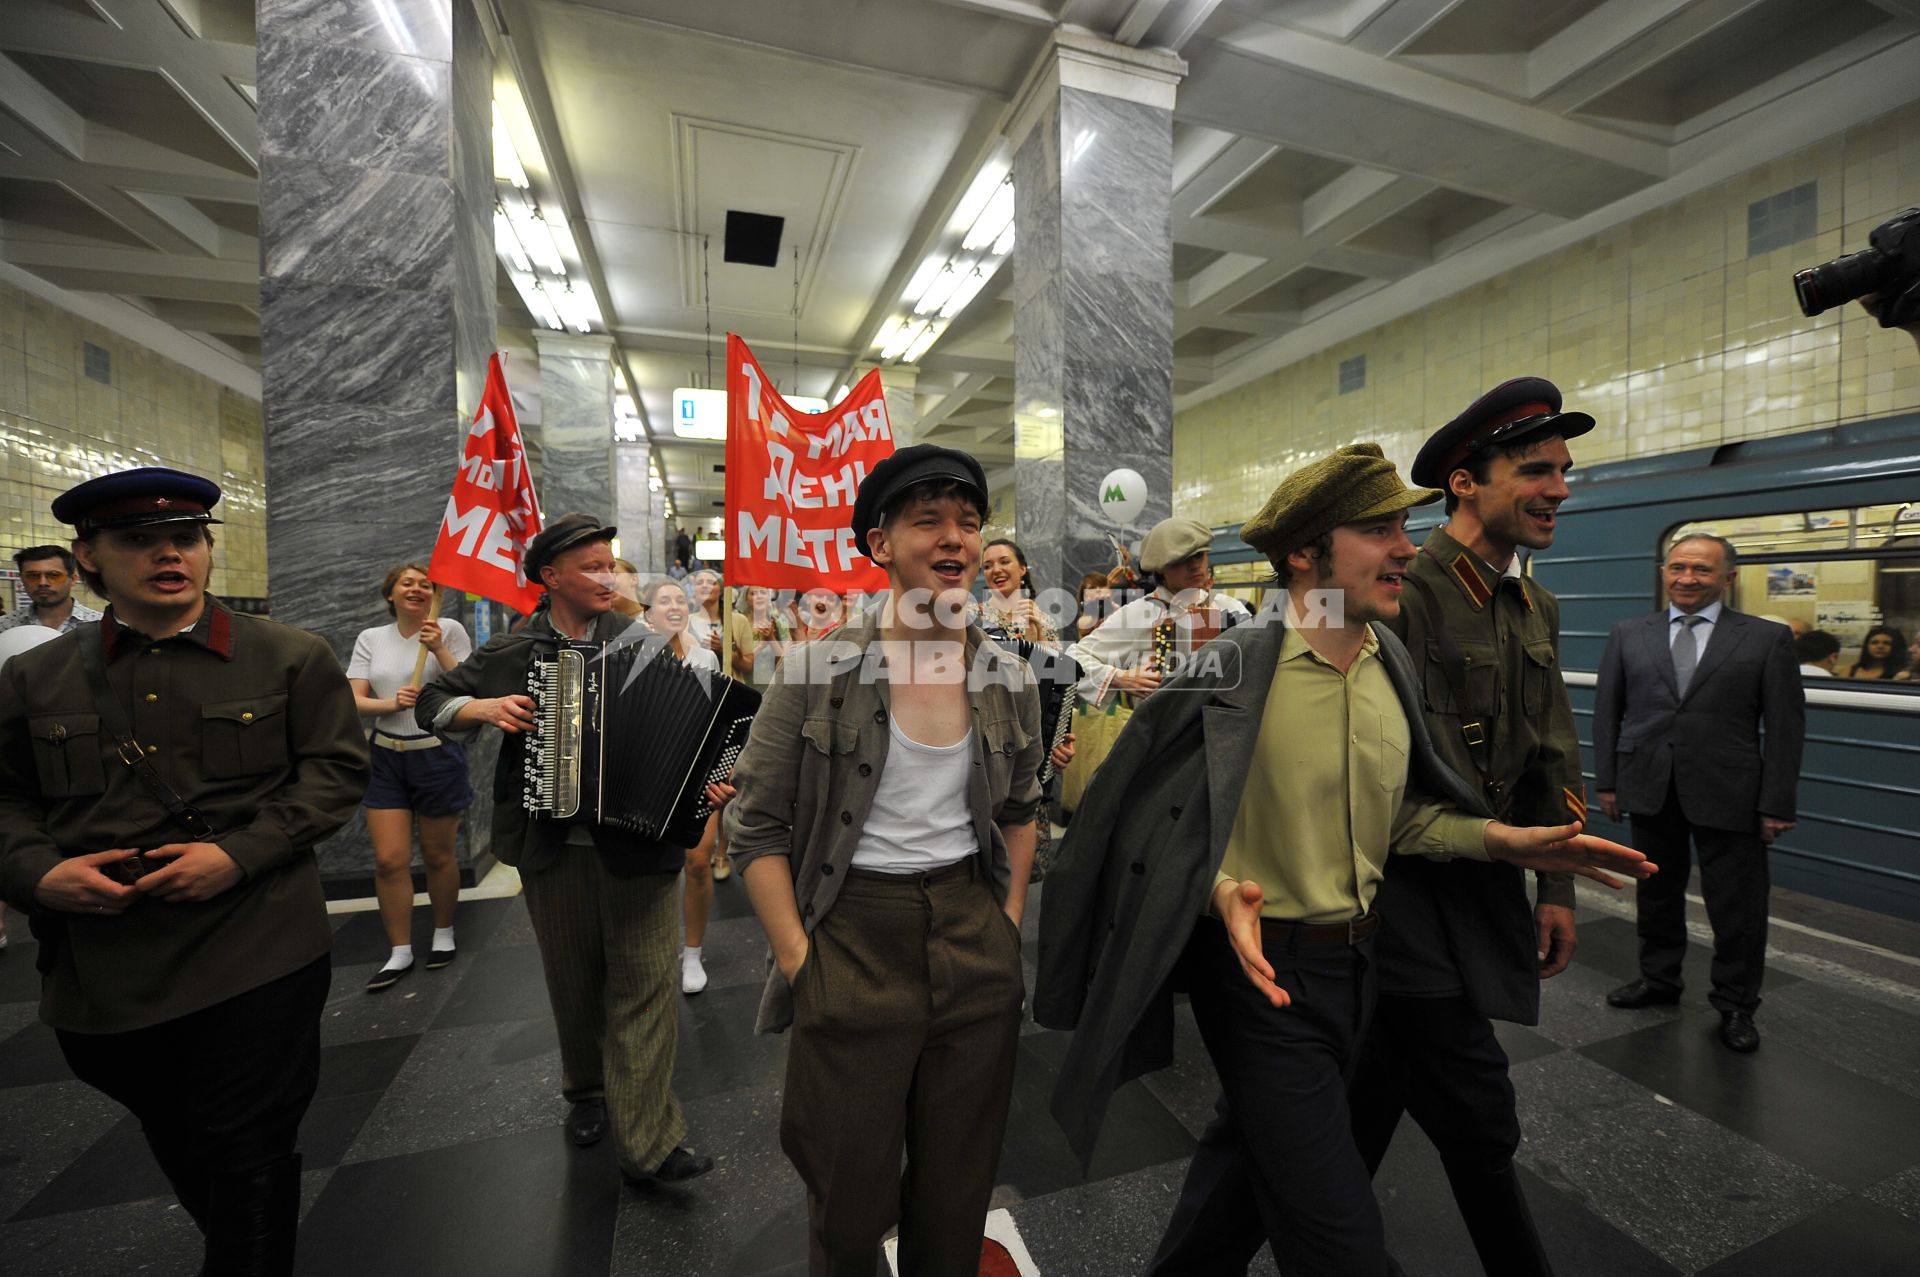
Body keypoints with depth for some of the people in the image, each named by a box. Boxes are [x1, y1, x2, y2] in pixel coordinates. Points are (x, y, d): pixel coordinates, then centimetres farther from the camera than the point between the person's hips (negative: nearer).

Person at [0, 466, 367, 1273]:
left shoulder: (292, 659, -4)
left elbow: (336, 771, -5)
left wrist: (240, 853, -17)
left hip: (254, 962, -4)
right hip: (100, 972, 4)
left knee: (248, 1160, 6)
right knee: (179, 1152, 24)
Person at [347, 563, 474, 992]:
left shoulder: (450, 630, -5)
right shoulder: (371, 638, 6)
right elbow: (354, 701, 1)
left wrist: (439, 649, -22)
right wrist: (391, 703, -19)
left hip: (438, 753, -3)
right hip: (386, 757, 3)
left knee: (437, 855, 8)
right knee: (389, 859, 1)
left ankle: (444, 934, 29)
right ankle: (400, 952, 16)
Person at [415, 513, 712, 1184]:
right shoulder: (509, 652, 4)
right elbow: (431, 702, 13)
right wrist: (482, 708, -8)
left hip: (636, 843, -2)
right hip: (552, 849, 2)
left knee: (644, 983, -1)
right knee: (573, 981, 18)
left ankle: (648, 1142, 9)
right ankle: (585, 1090, 43)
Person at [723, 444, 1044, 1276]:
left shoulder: (1008, 680, 0)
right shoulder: (818, 669, -12)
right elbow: (756, 826, -7)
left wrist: (1010, 927, 8)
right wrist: (799, 962, -9)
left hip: (975, 941, 3)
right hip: (854, 937, -3)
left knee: (958, 1194, 21)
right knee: (850, 1207, 16)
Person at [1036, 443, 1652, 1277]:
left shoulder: (1392, 661, 1)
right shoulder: (1232, 667, -21)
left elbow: (1393, 812, 9)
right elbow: (1160, 818, -16)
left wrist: (1504, 841, -3)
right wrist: (1221, 889, -33)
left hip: (1353, 961, 7)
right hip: (1260, 966, -7)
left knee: (1249, 1152, 27)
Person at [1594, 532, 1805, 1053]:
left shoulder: (1766, 639, 0)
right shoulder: (1628, 635, 5)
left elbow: (1785, 726, -1)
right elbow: (1607, 711, 6)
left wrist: (1776, 804, -6)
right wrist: (1607, 781, 2)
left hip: (1727, 796, -2)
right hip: (1649, 790, 2)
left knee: (1736, 907, 8)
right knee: (1656, 892, 16)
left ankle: (1736, 1004, 27)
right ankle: (1658, 978, 33)